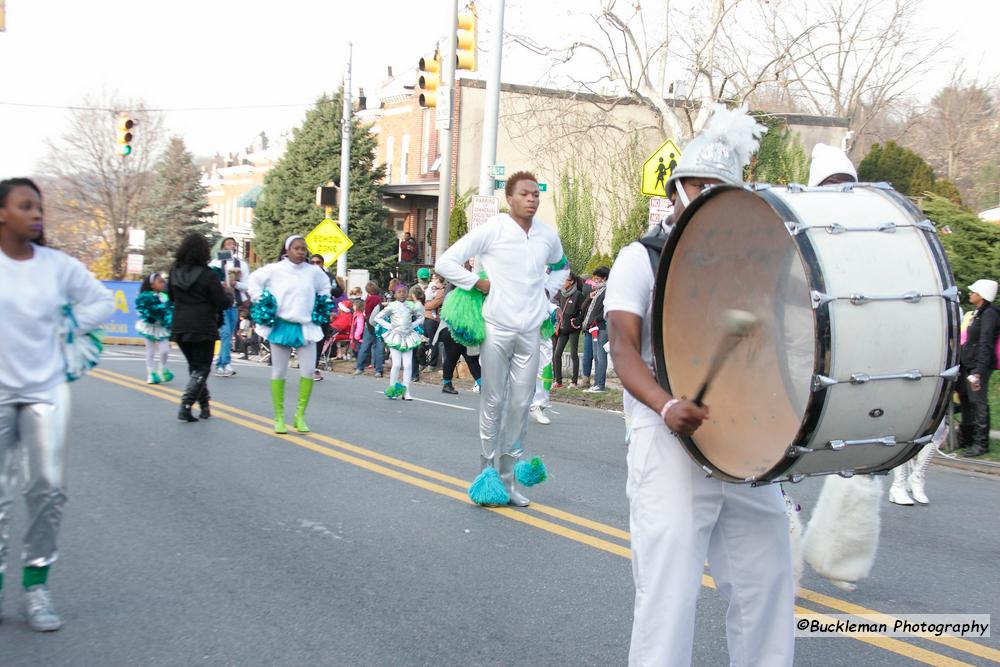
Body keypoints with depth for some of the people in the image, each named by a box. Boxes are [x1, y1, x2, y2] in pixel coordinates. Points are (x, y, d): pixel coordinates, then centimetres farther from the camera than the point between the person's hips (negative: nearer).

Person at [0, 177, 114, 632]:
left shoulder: (58, 265, 1)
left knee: (49, 488, -4)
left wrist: (71, 328, 3)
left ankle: (37, 583, 9)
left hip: (46, 390, 2)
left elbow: (102, 301, 15)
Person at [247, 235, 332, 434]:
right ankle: (279, 418, 13)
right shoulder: (274, 270, -5)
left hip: (305, 327, 2)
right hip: (281, 326, -2)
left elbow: (325, 286, 21)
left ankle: (300, 415, 7)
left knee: (308, 370, -6)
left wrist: (322, 304, 13)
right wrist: (260, 302, -1)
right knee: (279, 372, 5)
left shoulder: (314, 271, 2)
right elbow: (254, 280, 5)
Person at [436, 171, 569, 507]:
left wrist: (547, 290, 12)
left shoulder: (548, 235, 7)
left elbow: (561, 268, 29)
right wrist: (478, 283, -10)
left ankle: (507, 477, 14)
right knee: (493, 402, 1)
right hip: (497, 328, -4)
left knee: (521, 404, 6)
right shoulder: (491, 230, -7)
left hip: (530, 330, 4)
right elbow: (446, 262, -7)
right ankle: (488, 470, 11)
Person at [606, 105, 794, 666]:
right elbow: (625, 350, -9)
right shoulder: (641, 258, 4)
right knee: (669, 591, -7)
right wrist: (666, 405, -29)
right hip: (670, 441, -4)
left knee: (767, 583, 6)